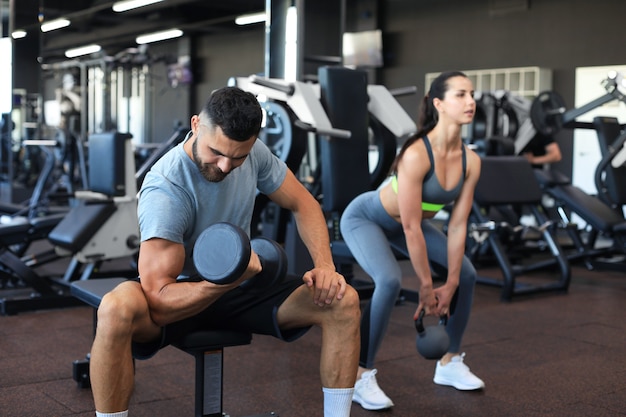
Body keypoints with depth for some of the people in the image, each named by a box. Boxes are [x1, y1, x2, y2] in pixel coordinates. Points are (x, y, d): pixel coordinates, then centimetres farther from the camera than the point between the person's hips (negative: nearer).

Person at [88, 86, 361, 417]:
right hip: (181, 295, -5)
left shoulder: (252, 153, -11)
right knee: (116, 310, -39)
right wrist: (228, 280, -47)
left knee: (343, 302, -16)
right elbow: (159, 300, -32)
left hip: (240, 285, 5)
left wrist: (325, 265, -16)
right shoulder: (165, 190, -29)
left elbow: (302, 204, 1)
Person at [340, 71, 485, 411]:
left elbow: (458, 225, -11)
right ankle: (361, 377, -17)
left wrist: (450, 284, -11)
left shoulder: (470, 161, -16)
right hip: (365, 217, -7)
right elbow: (411, 228, -33)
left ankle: (450, 363, 18)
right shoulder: (416, 154, -37)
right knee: (390, 281, -32)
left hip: (405, 223, 8)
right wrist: (426, 286, -25)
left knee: (466, 275, 3)